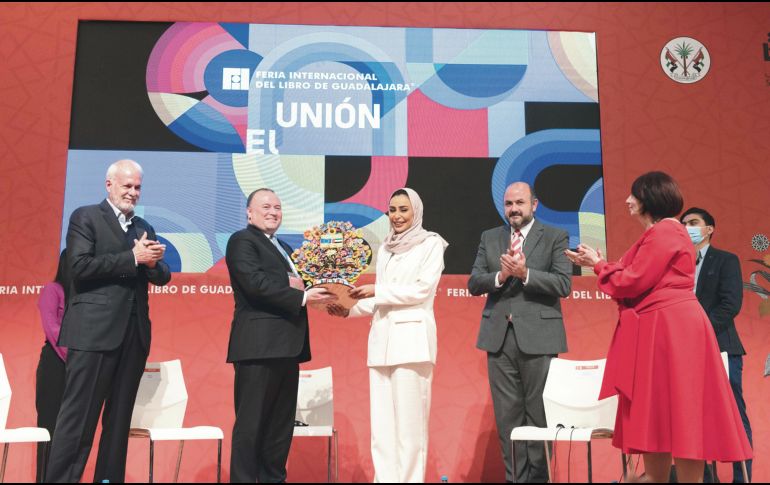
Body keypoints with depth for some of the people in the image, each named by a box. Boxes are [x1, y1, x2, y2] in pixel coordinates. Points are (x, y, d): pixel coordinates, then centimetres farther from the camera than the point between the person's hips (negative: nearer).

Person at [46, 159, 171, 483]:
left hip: (134, 333, 6)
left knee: (119, 417, 11)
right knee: (79, 416, -3)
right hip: (95, 331, -6)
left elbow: (162, 277, 13)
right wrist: (133, 257, -15)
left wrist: (153, 263, -9)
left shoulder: (143, 227, 18)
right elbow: (79, 266, -13)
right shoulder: (85, 217, 1)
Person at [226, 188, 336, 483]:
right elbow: (255, 283, -17)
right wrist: (301, 296, -18)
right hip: (259, 345, -9)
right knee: (251, 421, -3)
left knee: (282, 422, 12)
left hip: (286, 346, 9)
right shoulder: (242, 241, -3)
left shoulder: (284, 248, 24)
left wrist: (305, 286, -2)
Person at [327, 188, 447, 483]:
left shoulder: (431, 243, 3)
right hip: (382, 337, 6)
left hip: (412, 336, -6)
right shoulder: (385, 249, 20)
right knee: (382, 420, 4)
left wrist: (376, 290, -8)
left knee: (409, 420, -6)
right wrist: (349, 309, 7)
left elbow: (423, 289, -8)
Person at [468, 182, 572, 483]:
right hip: (499, 336, 3)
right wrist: (501, 275, -11)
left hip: (538, 336, -3)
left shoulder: (555, 238, 4)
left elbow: (564, 285, -7)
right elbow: (474, 283, 7)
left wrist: (525, 273, -17)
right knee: (507, 415, 6)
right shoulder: (489, 238, 13)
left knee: (538, 413, 2)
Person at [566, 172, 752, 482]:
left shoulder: (664, 231, -12)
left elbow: (634, 282, -16)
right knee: (658, 415, 12)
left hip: (669, 329, -11)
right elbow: (638, 281, 17)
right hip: (659, 329, 11)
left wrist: (599, 264, -2)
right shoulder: (658, 234, 20)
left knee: (678, 413, -6)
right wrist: (598, 264, 13)